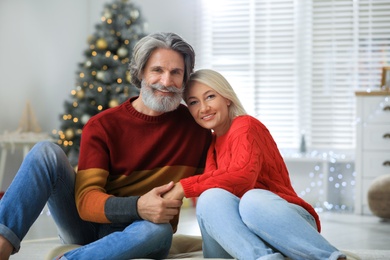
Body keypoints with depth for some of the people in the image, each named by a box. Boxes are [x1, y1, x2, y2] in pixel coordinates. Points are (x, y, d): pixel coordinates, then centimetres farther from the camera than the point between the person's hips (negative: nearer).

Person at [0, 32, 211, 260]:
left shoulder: (195, 126, -2)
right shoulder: (102, 126, -6)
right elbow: (86, 200, -17)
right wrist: (137, 207, -36)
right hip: (87, 226, 1)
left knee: (159, 230, -36)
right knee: (47, 152, -19)